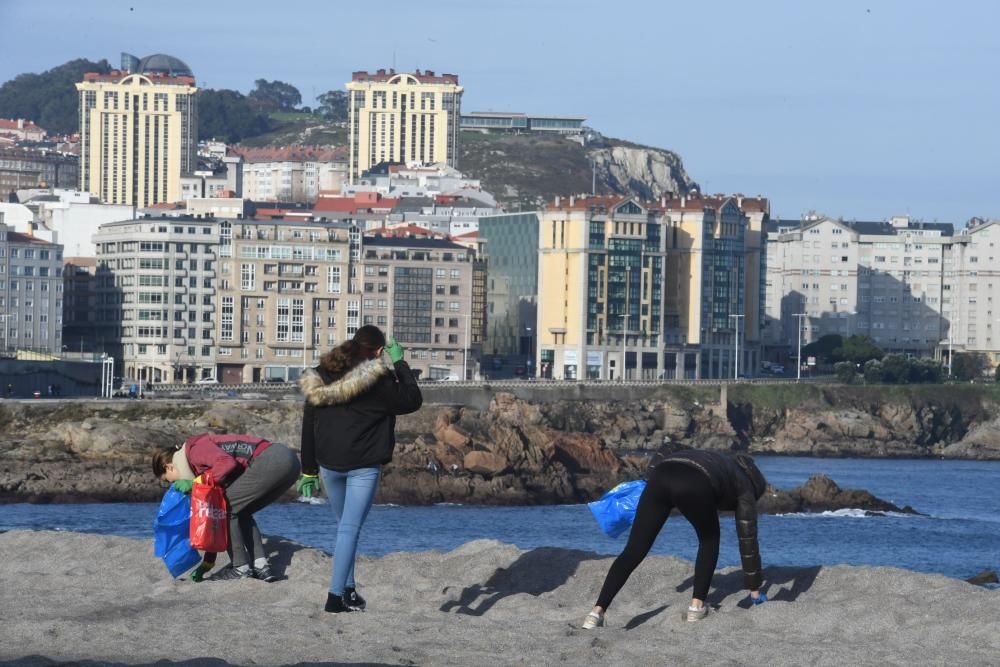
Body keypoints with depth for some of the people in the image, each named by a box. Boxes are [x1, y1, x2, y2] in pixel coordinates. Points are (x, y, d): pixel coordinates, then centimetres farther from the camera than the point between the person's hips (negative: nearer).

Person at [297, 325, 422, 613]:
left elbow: (308, 424, 11)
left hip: (329, 465, 5)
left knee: (344, 525, 20)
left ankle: (347, 588, 21)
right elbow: (412, 400, -3)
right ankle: (336, 596, -11)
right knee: (350, 529, -5)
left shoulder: (321, 376, 8)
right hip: (363, 466, -5)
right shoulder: (377, 381, -11)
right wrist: (399, 365, 6)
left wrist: (309, 470, 16)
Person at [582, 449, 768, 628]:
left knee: (633, 552, 5)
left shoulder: (719, 460, 45)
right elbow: (748, 539, 30)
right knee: (709, 538, 26)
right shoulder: (745, 487, 29)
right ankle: (696, 605, 19)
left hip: (660, 476, 5)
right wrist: (755, 589, 35)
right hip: (693, 487, -5)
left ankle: (597, 612, -5)